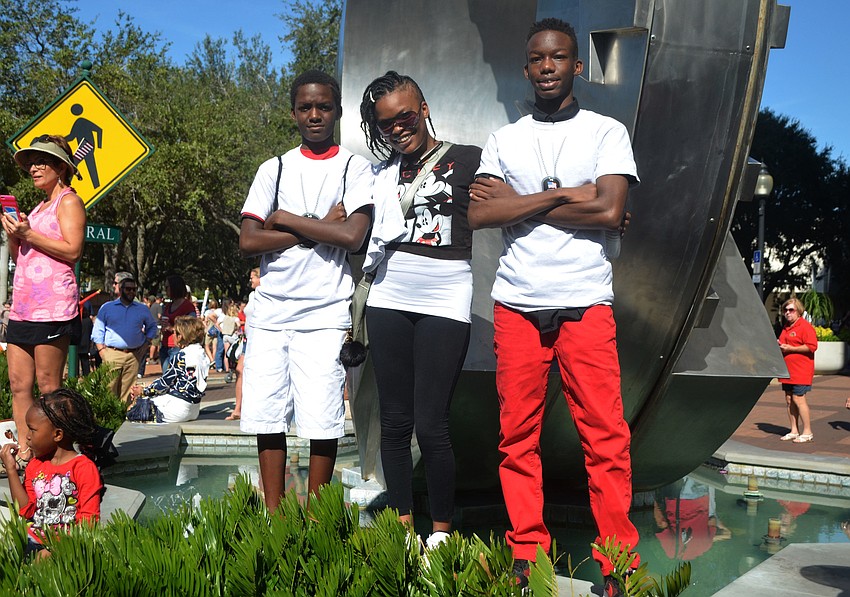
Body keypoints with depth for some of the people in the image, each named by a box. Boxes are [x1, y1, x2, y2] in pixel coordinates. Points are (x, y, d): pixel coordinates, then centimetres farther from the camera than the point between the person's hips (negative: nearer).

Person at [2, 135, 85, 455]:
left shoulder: (69, 201, 0)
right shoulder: (39, 207, 25)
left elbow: (72, 250, -13)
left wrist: (27, 234, -12)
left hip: (53, 304, -8)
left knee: (48, 386, -7)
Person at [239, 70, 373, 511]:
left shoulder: (354, 168, 5)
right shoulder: (274, 170, 13)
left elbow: (352, 235, -13)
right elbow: (248, 242, 1)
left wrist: (285, 219, -5)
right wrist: (318, 228, -6)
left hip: (324, 313, -3)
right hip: (269, 310, 3)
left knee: (321, 420, -4)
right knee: (265, 415, 4)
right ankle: (273, 516, 16)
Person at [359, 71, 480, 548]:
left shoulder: (467, 161, 2)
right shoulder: (384, 172, 15)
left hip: (445, 303, -4)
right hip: (389, 301, 4)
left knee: (431, 424, -6)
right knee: (395, 421, 7)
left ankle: (442, 533, 9)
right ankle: (402, 526, 18)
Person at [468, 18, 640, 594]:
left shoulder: (607, 132, 7)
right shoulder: (504, 140, 14)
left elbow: (609, 211, -9)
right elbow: (479, 214, -2)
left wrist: (519, 202, -3)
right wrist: (562, 196, -7)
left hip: (586, 304, -2)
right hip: (516, 306, 2)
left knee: (605, 435, -4)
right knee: (518, 435, 3)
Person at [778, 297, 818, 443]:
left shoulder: (805, 326, -9)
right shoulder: (786, 327, 19)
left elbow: (812, 346, -18)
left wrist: (790, 348, -18)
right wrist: (779, 345, 9)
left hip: (801, 371, -9)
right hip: (788, 371, 9)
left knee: (798, 399, -10)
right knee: (789, 400, 8)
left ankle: (807, 432, -2)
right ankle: (794, 431, 16)